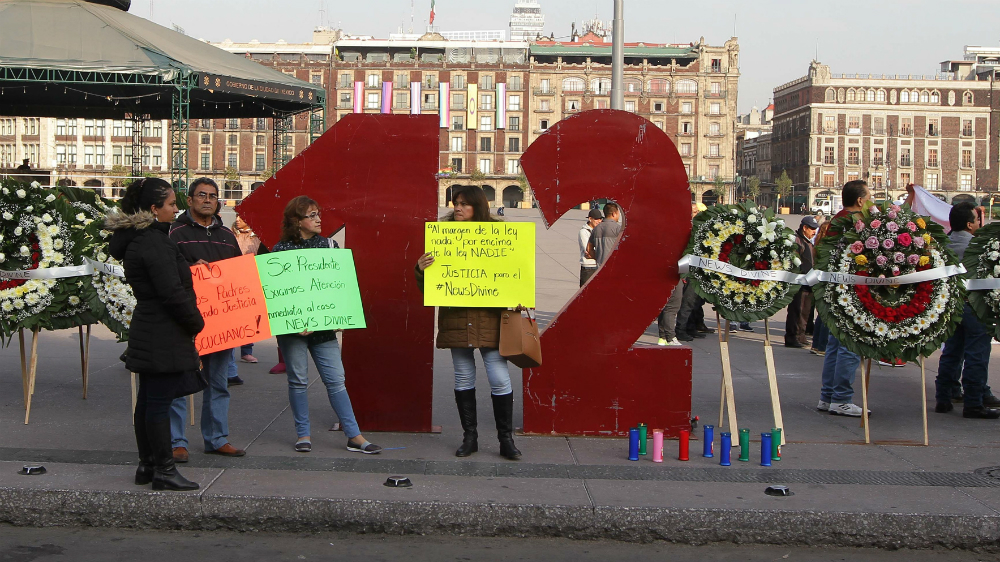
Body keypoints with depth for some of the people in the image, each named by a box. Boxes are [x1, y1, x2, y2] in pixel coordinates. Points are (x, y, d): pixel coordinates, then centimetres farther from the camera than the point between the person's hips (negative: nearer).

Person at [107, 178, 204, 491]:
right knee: (160, 401, -5)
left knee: (148, 400, 15)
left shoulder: (135, 238, 12)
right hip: (164, 335, -10)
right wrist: (196, 322, -9)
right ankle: (163, 471, 1)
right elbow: (171, 292, -21)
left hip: (147, 332, 10)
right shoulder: (155, 243, -19)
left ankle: (147, 465, 23)